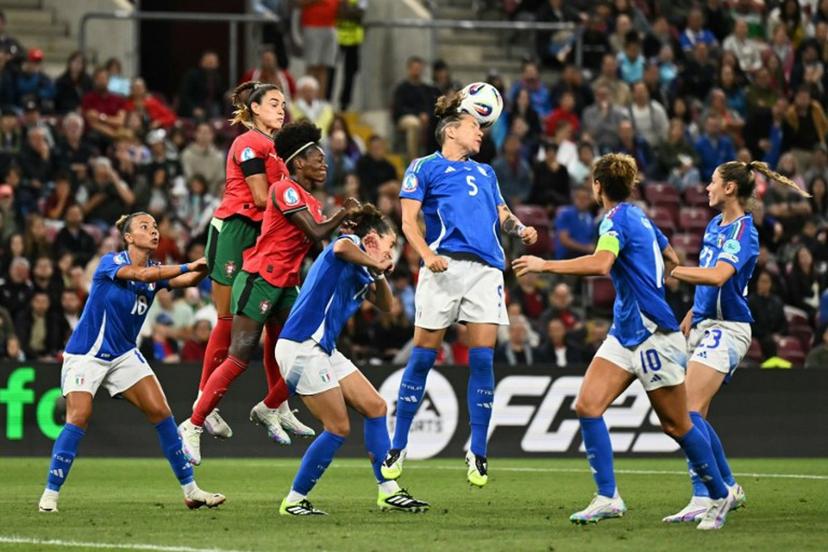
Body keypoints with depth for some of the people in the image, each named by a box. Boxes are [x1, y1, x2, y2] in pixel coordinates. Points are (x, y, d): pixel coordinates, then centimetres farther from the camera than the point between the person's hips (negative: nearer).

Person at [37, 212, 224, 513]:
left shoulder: (156, 269, 2)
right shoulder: (110, 263, -14)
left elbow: (185, 280, -16)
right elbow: (142, 274, -33)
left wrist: (205, 268, -37)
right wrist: (189, 266, -37)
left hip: (124, 354, 6)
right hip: (86, 355, -6)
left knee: (161, 412, -4)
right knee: (79, 418, -20)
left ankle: (190, 490, 2)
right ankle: (50, 494, -11)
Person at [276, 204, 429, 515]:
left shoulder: (360, 272, 20)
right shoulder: (351, 245, -6)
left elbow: (386, 306, 26)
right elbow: (341, 247, -32)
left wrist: (379, 275, 10)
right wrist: (376, 265, -17)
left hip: (324, 350, 10)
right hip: (301, 347, -10)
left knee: (375, 408, 9)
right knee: (339, 428, -7)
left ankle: (388, 492, 12)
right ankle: (294, 501, 1)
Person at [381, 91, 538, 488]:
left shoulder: (485, 172, 26)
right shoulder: (424, 168, 9)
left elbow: (501, 214, 28)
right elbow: (409, 220, 2)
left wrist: (520, 229, 6)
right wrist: (427, 253, -15)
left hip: (486, 269, 4)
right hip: (445, 267, -4)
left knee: (482, 358, -3)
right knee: (423, 356, -3)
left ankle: (477, 453, 3)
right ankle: (397, 447, 6)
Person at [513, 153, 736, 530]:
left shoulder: (618, 219, -15)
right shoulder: (639, 217, 12)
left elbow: (600, 263, -35)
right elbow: (671, 259, 27)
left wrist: (545, 265, -30)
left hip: (652, 333, -9)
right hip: (626, 333, 9)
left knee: (676, 424, 2)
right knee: (587, 405, -6)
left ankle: (720, 495, 18)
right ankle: (608, 498, -9)